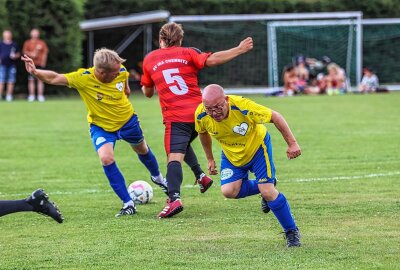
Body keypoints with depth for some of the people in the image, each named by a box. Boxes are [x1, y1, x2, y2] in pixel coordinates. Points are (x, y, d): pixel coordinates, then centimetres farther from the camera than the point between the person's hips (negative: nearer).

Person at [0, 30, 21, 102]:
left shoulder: (15, 45, 11)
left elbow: (18, 54, 16)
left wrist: (15, 56, -4)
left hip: (12, 65, 2)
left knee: (11, 82, 2)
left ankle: (9, 96, 7)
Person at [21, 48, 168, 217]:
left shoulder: (121, 72, -25)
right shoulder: (83, 78, -33)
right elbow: (55, 78, -41)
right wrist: (35, 72, -57)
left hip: (127, 120, 3)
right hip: (101, 126, -3)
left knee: (142, 149, 25)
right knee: (106, 158, -25)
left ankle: (157, 177, 60)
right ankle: (128, 204, -12)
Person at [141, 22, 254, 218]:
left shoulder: (149, 60, 11)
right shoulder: (187, 53, 8)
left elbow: (147, 92, 21)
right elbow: (212, 60, -10)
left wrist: (146, 89, 45)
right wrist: (239, 49, -4)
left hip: (175, 117, -3)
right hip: (198, 112, 3)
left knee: (174, 156, -13)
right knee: (183, 144, 30)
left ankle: (174, 199, -32)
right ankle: (201, 176, 17)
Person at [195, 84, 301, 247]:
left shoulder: (242, 107, -37)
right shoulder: (201, 116, -25)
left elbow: (275, 117, -23)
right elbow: (203, 133, 2)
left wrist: (292, 143, -21)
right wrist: (210, 159, 11)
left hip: (257, 147, -4)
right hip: (231, 155, 4)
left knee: (267, 191, -15)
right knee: (228, 191, -16)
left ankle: (292, 232, 5)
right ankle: (264, 187, 16)